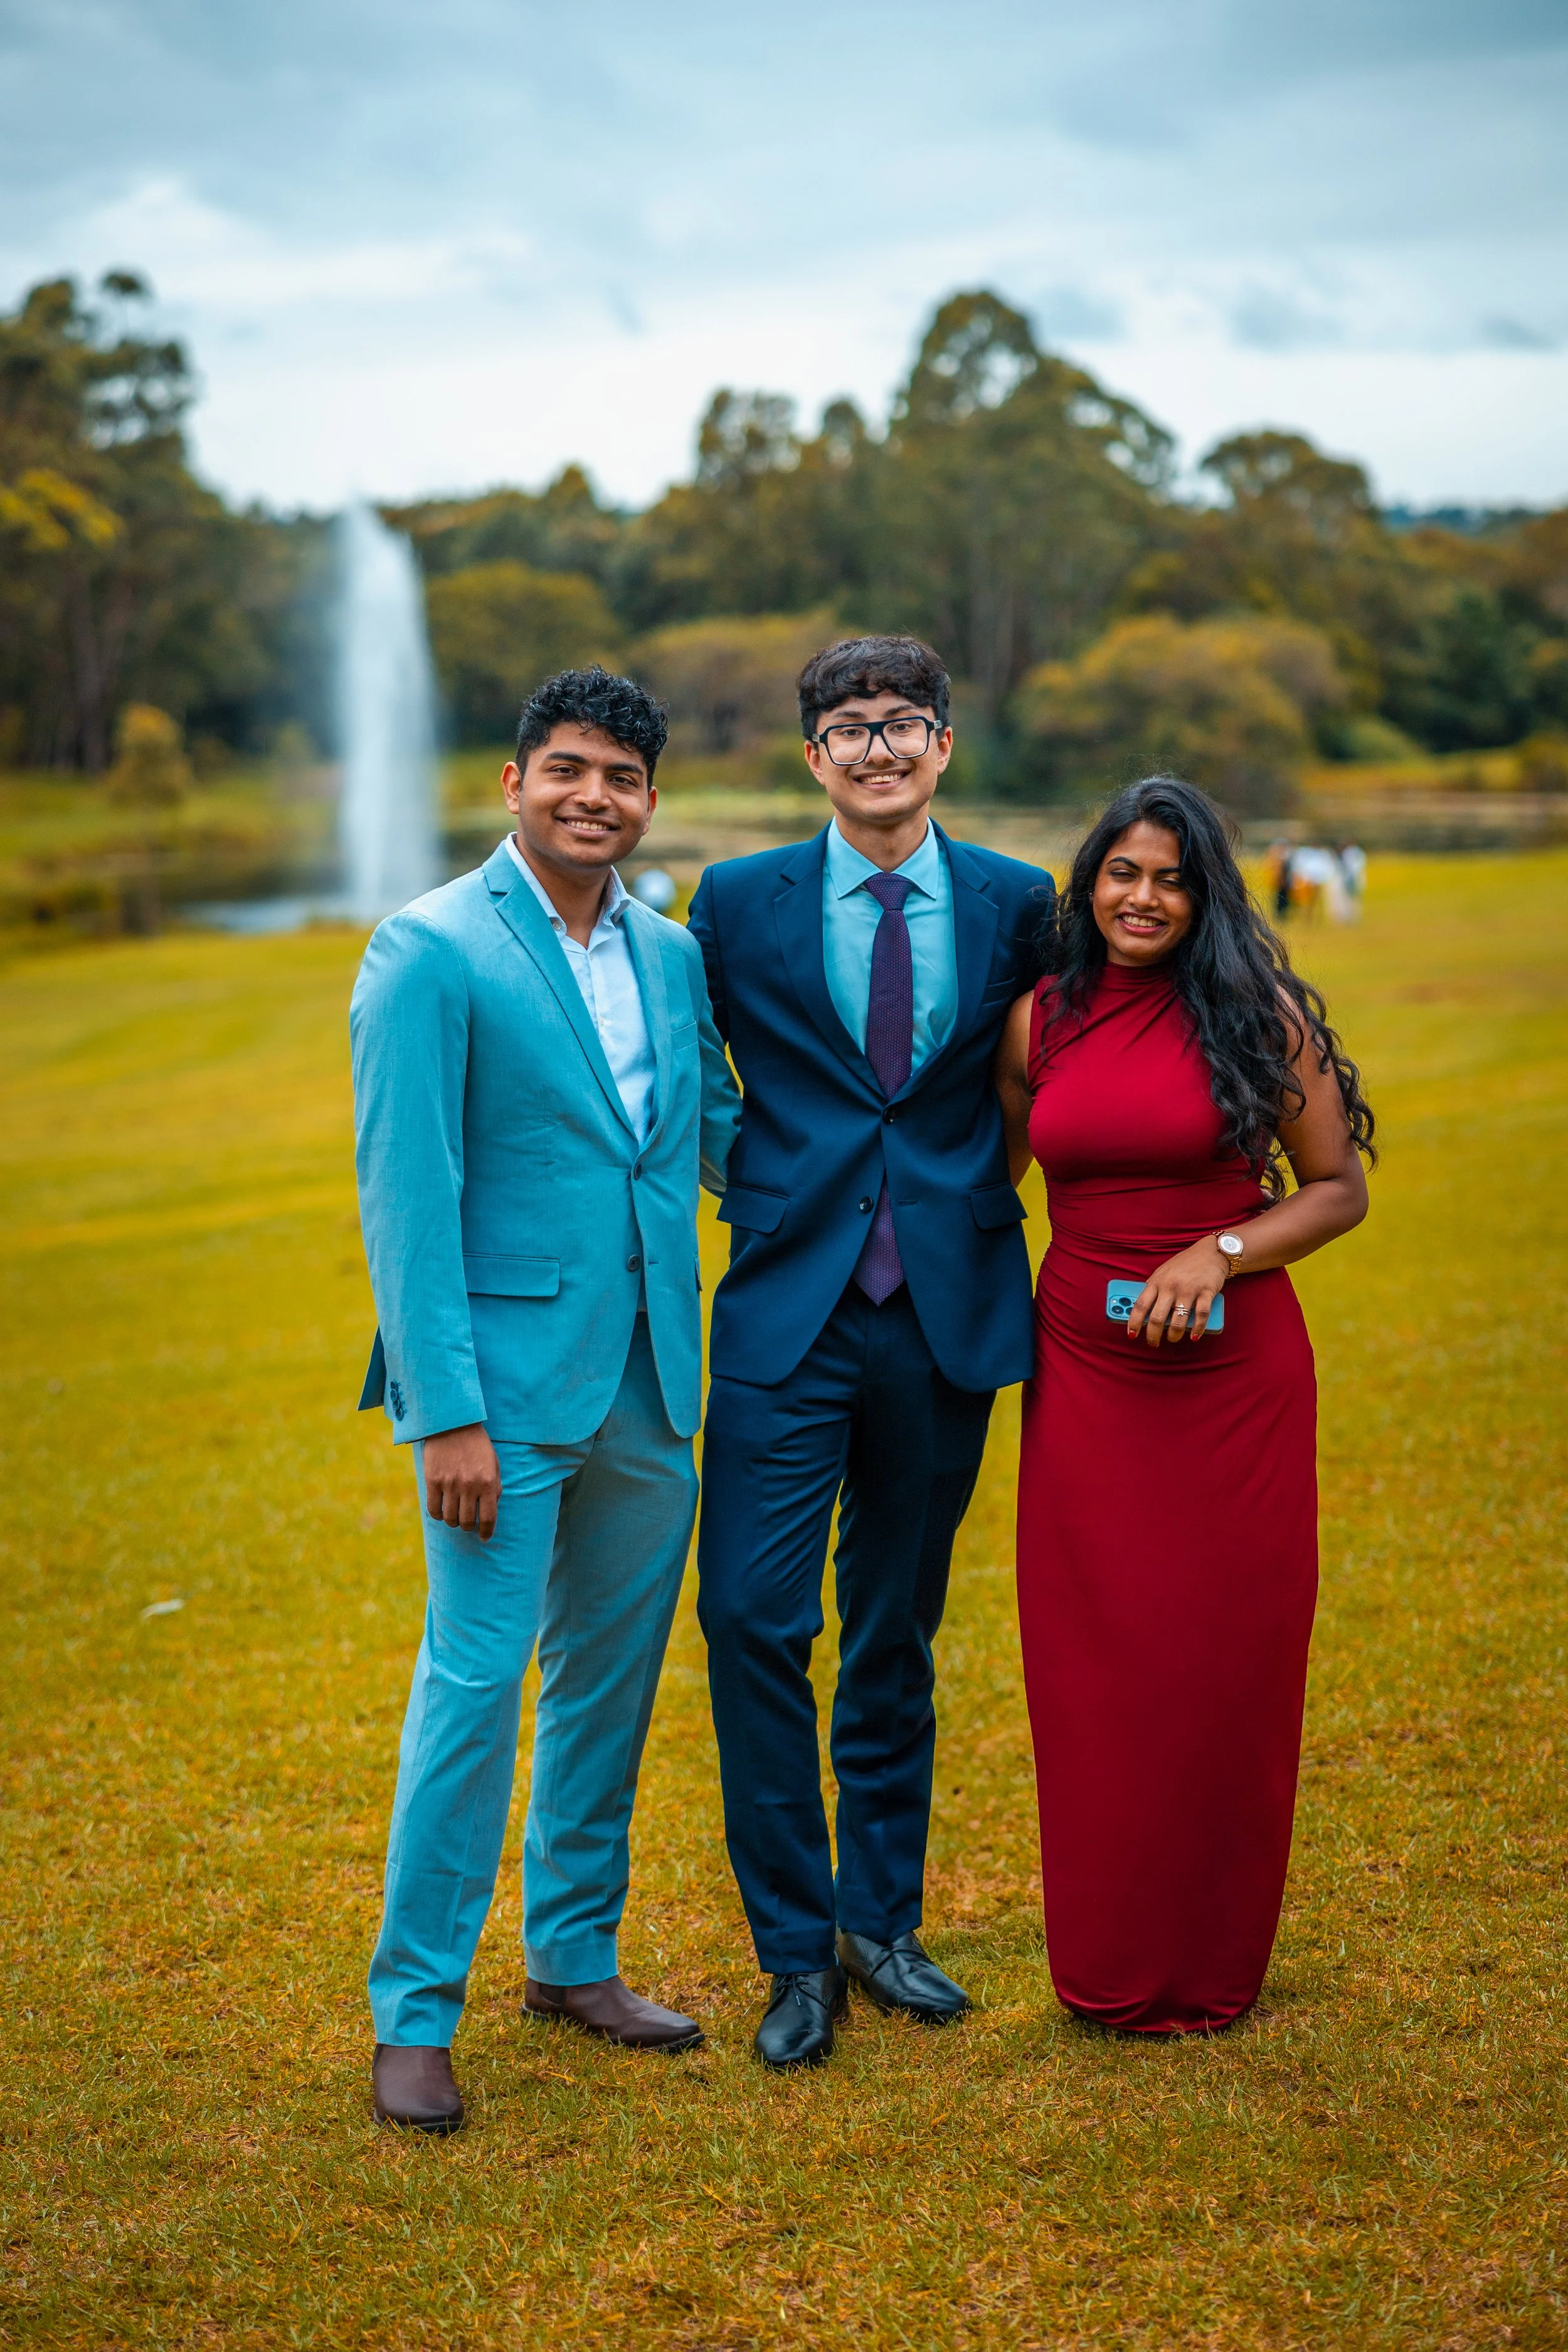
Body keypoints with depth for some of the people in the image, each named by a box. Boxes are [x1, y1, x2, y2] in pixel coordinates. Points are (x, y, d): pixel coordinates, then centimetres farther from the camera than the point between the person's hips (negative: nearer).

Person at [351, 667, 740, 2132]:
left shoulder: (671, 954, 10)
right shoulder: (432, 951, -9)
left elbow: (720, 1128, 21)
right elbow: (405, 1197, -13)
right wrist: (444, 1411, -17)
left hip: (647, 1383, 6)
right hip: (506, 1379, -6)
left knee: (610, 1676, 15)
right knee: (474, 1681, -3)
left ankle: (574, 1956, 31)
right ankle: (413, 2012, 11)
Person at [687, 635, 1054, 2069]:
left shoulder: (1014, 903, 5)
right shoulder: (738, 903, 2)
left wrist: (993, 1226, 7)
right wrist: (753, 1201, 3)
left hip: (948, 1310, 1)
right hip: (788, 1309, -1)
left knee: (898, 1631, 12)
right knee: (755, 1622, -8)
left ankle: (881, 1921, 27)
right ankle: (797, 1952, 8)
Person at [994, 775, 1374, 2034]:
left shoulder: (1258, 1012, -3)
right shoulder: (1039, 1019, 5)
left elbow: (1339, 1190, -1)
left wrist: (1221, 1251, -15)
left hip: (1231, 1366, -2)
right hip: (1084, 1367, 2)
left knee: (1225, 1656, 5)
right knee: (1094, 1660, 6)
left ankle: (1212, 1963, 23)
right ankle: (1110, 1962, 23)